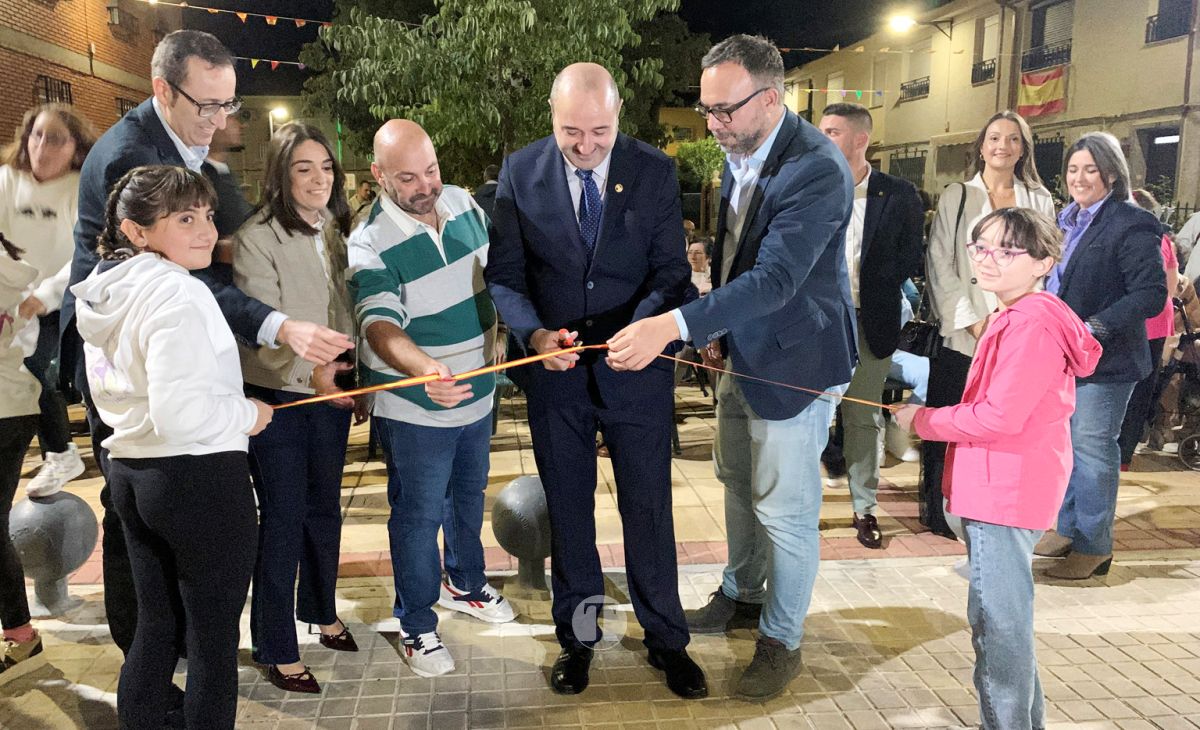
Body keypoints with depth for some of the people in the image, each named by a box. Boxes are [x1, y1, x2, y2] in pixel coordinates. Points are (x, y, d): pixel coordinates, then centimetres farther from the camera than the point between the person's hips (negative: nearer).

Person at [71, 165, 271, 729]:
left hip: (129, 472, 9)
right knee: (214, 639, 4)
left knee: (155, 626, 20)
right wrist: (248, 415, -11)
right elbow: (180, 411, -28)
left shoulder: (104, 292, 10)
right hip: (200, 476, -9)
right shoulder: (177, 292, -19)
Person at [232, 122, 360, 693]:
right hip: (277, 397, -6)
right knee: (283, 519, 2)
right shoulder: (256, 239, -13)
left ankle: (320, 610, 40)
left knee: (325, 508, 18)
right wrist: (308, 370, -34)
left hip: (332, 393, 6)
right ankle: (276, 648, 17)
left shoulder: (337, 231, 6)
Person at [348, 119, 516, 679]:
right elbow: (381, 327, -35)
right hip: (414, 410, -6)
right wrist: (425, 368, -55)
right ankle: (416, 625, 29)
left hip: (476, 394, 6)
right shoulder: (370, 244, -23)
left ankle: (465, 583, 49)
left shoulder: (462, 204, -4)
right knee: (418, 516, 9)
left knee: (469, 496, 25)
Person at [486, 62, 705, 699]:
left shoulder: (654, 171, -7)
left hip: (636, 367, 0)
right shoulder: (520, 173, -6)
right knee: (567, 510, 14)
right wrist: (534, 334, -23)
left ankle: (666, 639, 29)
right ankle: (577, 636, 34)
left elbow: (670, 270, -7)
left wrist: (643, 329, -27)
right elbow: (505, 275, -4)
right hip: (554, 370, 1)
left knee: (649, 507, 10)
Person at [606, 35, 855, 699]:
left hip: (796, 361, -9)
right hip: (743, 355, 9)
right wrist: (716, 330, 3)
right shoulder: (738, 154, 2)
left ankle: (781, 640, 24)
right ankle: (742, 597, 44)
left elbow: (775, 278, -34)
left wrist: (673, 326, -42)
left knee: (784, 508, 4)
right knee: (738, 484, 22)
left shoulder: (816, 170, -26)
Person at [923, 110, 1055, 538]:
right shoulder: (956, 197, 7)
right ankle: (941, 511, 11)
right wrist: (971, 320, -9)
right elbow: (940, 263, 0)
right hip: (962, 334, -1)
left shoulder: (1039, 201, 12)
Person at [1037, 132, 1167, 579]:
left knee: (1092, 450, -1)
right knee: (1063, 444, 15)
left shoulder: (1131, 226, -13)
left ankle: (1094, 547, 11)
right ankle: (1067, 529, 29)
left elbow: (1151, 295, -19)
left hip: (1103, 359, -8)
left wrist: (1095, 328, -25)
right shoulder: (1070, 221, 12)